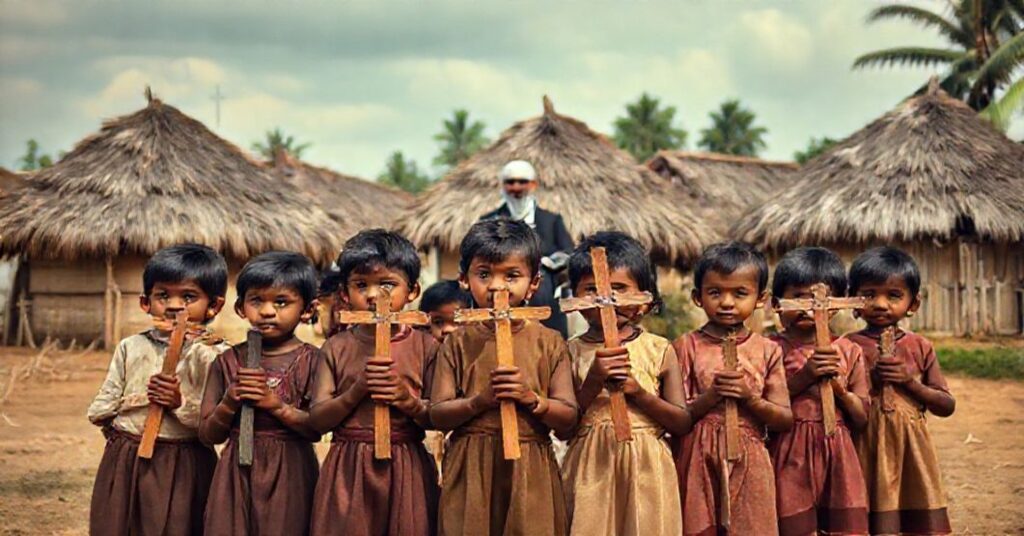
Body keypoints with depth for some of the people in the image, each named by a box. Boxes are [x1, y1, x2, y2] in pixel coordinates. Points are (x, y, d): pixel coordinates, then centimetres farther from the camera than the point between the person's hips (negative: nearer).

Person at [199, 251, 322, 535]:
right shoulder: (228, 361, 6)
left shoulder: (311, 360, -2)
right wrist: (229, 404, -11)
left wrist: (277, 405, -18)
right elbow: (208, 435, 6)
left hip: (289, 472, -2)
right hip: (238, 472, 2)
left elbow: (317, 429, -10)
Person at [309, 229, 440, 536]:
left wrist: (409, 401, -17)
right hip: (348, 470, 1)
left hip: (405, 471, -1)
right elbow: (317, 419, -1)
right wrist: (357, 390, -14)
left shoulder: (424, 347, 2)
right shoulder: (336, 349, 5)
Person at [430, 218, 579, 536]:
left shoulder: (548, 343, 3)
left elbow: (568, 418, 0)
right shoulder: (458, 343, 4)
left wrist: (531, 398, -16)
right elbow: (437, 415, -1)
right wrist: (479, 401, -16)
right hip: (470, 472, 0)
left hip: (529, 472, 0)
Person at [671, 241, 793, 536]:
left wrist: (750, 397, -11)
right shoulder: (686, 346, 2)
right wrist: (711, 396, -16)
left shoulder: (767, 351, 6)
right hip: (697, 461, -1)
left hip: (749, 463, 1)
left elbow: (785, 420, 3)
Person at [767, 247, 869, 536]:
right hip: (789, 457, -2)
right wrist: (803, 377, -15)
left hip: (837, 457, 3)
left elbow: (861, 418, 7)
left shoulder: (849, 352, 8)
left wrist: (840, 387, -11)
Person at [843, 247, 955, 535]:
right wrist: (870, 379, -15)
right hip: (866, 448, -2)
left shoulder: (920, 348, 5)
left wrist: (910, 381, -9)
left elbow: (947, 406, 4)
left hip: (911, 449, 2)